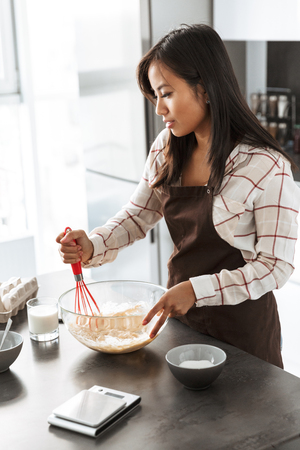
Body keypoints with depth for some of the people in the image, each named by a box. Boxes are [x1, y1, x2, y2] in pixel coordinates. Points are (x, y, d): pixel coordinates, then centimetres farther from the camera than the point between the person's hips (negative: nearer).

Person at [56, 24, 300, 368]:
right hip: (179, 318, 6)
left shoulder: (266, 167, -22)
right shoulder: (167, 148, -4)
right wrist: (92, 247, -14)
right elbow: (138, 215, 5)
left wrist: (195, 289, -26)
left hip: (241, 328, -5)